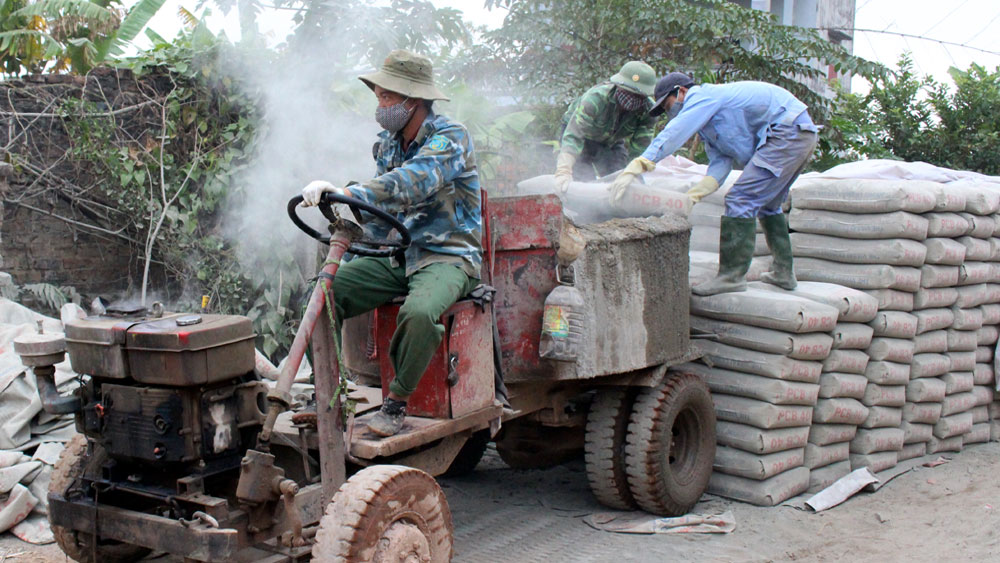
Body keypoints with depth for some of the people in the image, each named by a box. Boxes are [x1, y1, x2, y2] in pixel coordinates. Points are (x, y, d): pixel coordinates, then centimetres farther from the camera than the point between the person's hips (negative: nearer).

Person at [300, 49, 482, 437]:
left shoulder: (450, 137, -14)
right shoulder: (387, 142, 10)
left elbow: (411, 184, -34)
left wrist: (347, 192, -46)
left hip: (447, 256, -7)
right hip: (396, 255, 7)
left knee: (420, 312, -37)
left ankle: (397, 401, -14)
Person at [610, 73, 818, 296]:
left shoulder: (703, 95, -6)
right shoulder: (709, 126, 23)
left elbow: (674, 133, -22)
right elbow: (720, 165, 9)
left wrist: (636, 166, -31)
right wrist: (691, 197, -5)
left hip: (788, 132, -11)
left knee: (741, 200, -13)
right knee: (766, 203, 23)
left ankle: (732, 275, -10)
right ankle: (783, 272, 31)